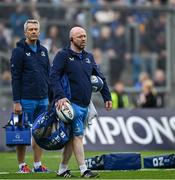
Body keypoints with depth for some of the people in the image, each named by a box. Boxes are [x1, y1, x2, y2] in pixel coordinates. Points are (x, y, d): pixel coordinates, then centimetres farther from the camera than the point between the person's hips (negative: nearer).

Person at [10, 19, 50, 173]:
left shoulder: (43, 51, 14)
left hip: (43, 100, 6)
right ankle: (22, 165, 5)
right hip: (26, 101, -6)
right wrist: (16, 101, -13)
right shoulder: (19, 51, -5)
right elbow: (16, 78, -9)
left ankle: (38, 164, 12)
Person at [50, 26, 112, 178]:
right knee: (78, 136, -10)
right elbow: (54, 77, -13)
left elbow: (100, 78, 22)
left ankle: (62, 169, 16)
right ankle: (84, 170, -11)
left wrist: (107, 97, 17)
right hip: (72, 103, -7)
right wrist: (60, 96, -24)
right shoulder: (63, 56, -4)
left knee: (72, 137, 9)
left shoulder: (88, 57, 17)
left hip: (85, 104, 7)